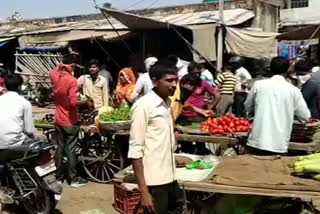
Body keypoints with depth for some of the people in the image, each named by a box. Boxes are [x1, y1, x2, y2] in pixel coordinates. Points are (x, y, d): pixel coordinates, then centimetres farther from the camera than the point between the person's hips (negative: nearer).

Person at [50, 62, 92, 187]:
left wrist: (61, 66, 21)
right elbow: (73, 102, -26)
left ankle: (58, 177, 22)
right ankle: (74, 180, 9)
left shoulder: (54, 77, 0)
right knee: (70, 150, 0)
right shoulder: (71, 80, -20)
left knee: (60, 148, 14)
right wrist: (86, 103, -12)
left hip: (58, 121, 6)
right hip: (70, 122, -6)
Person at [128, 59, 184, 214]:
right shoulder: (143, 105, -14)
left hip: (170, 177, 8)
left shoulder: (167, 103, 9)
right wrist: (143, 190, -19)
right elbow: (135, 150, -17)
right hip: (154, 181, -7)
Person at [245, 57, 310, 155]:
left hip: (257, 142, 1)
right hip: (279, 145, 0)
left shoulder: (258, 84, 1)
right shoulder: (293, 90, 0)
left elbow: (247, 107, 14)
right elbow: (305, 116, 6)